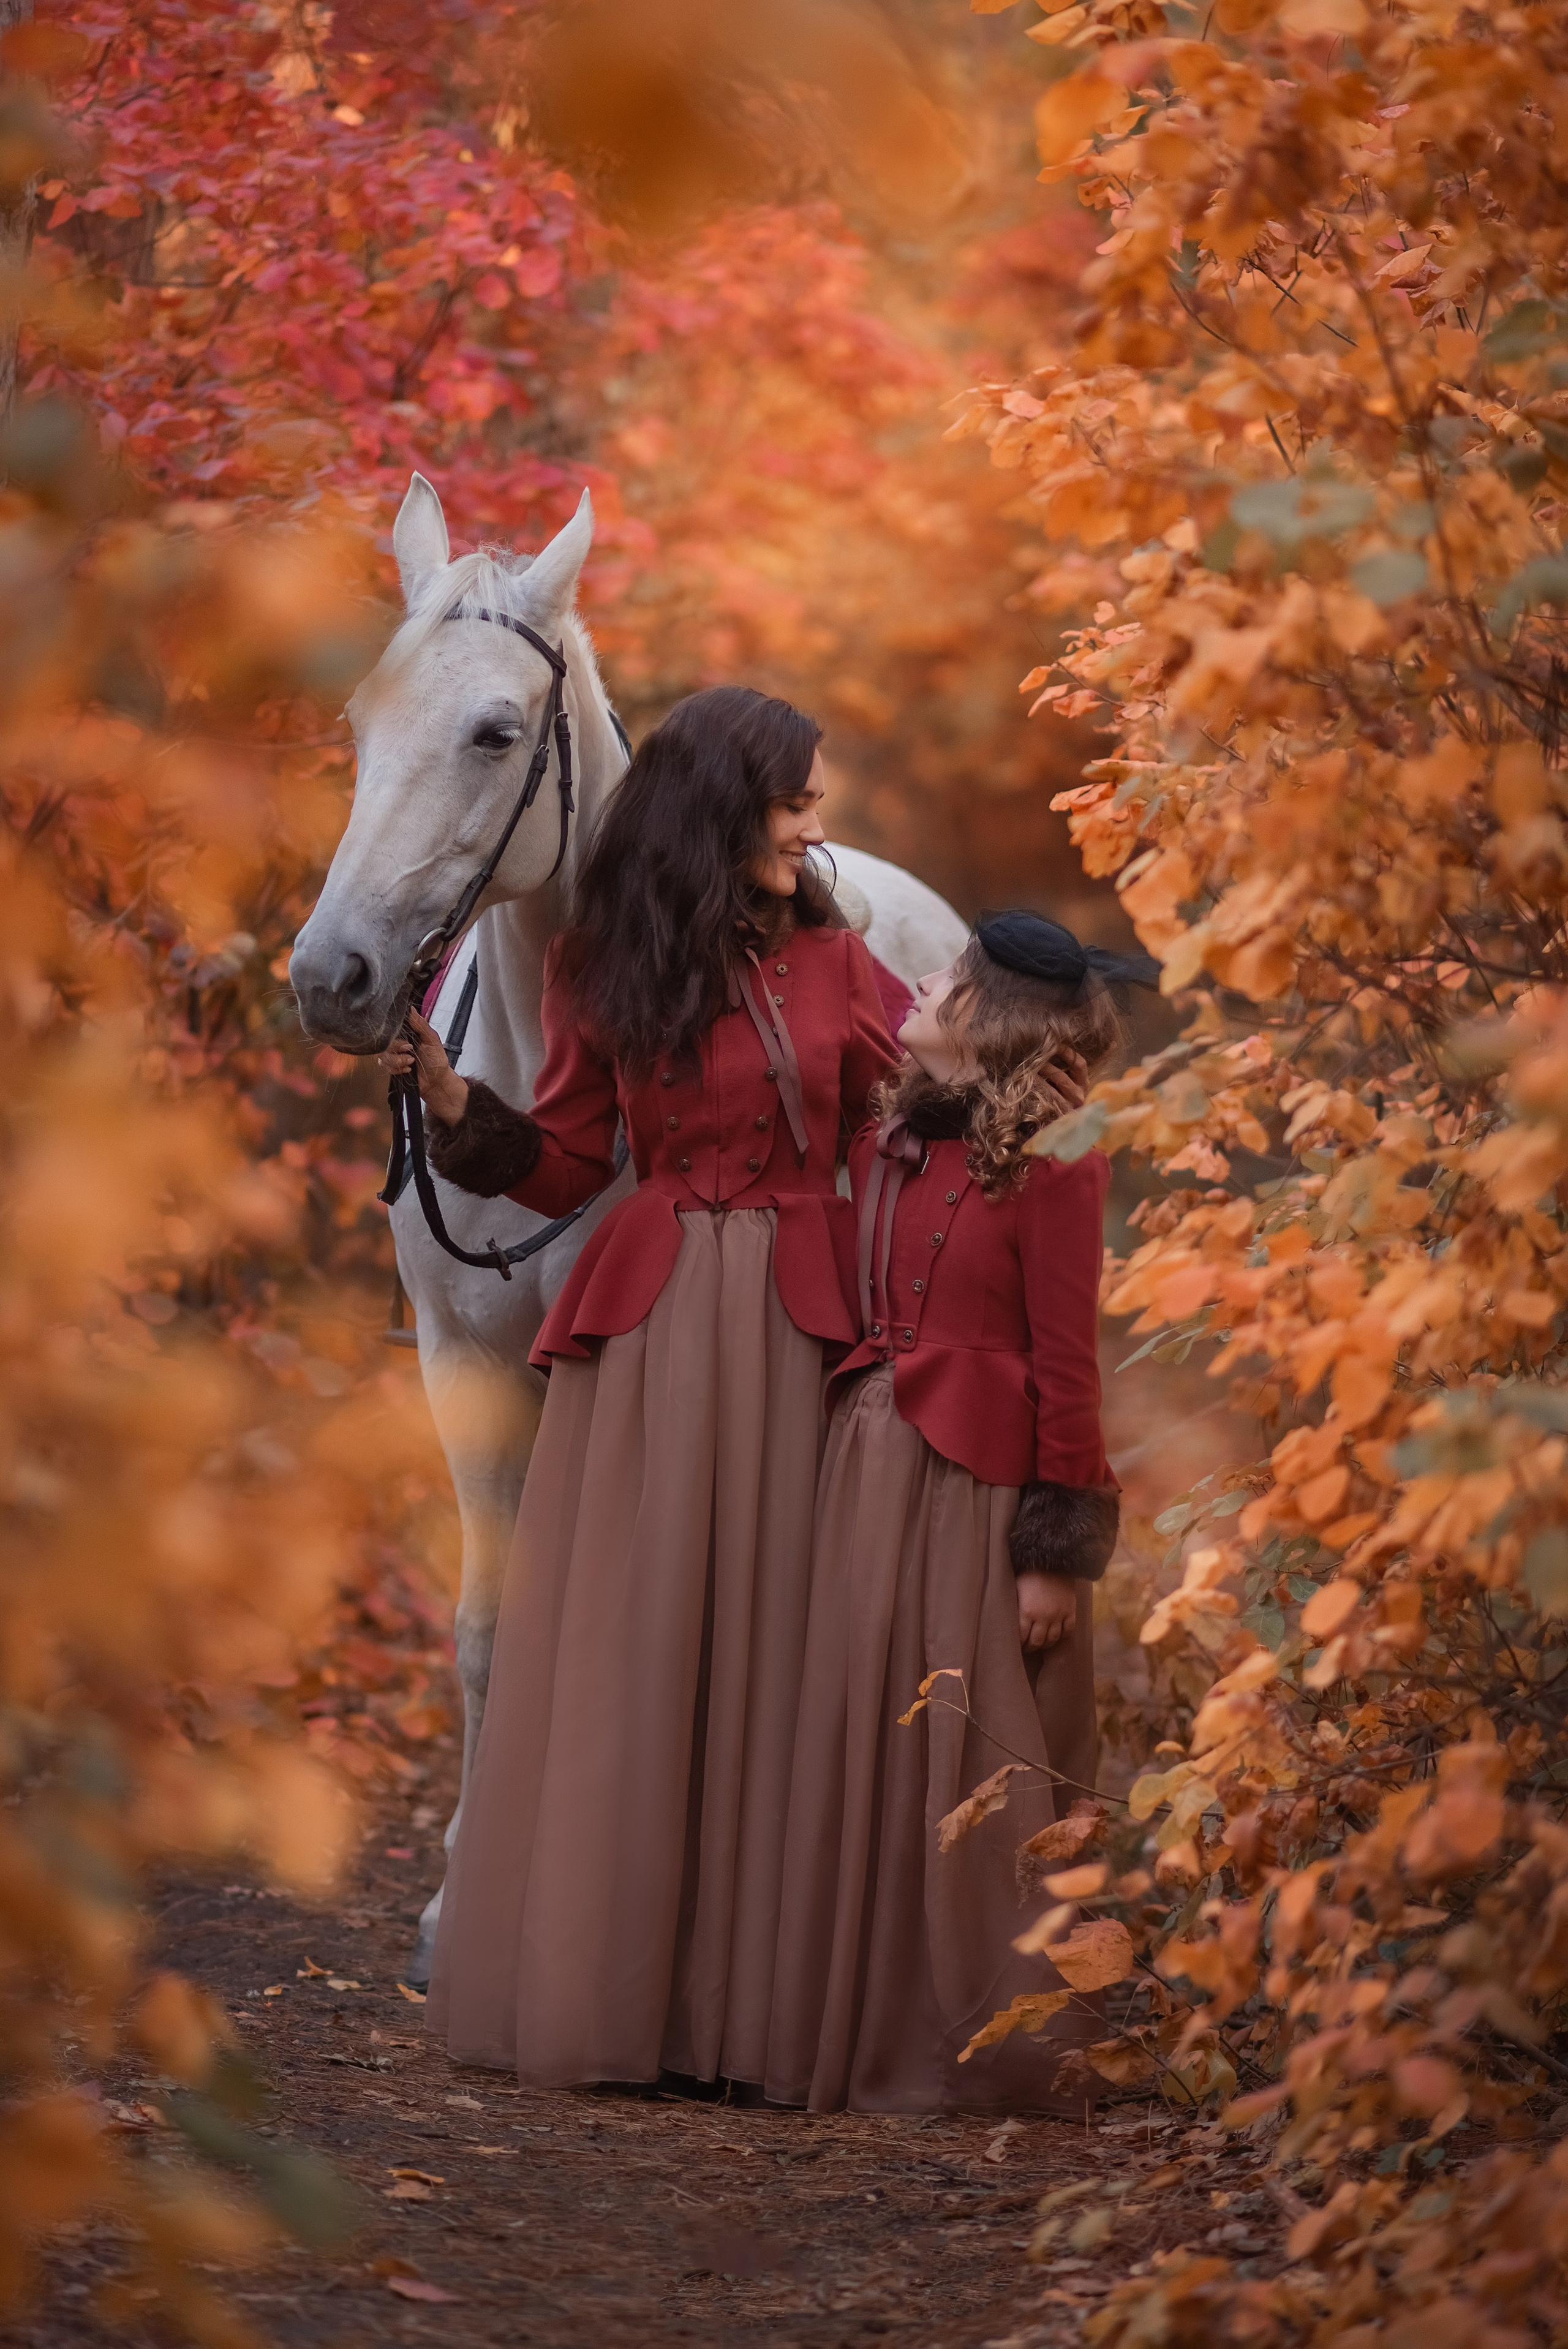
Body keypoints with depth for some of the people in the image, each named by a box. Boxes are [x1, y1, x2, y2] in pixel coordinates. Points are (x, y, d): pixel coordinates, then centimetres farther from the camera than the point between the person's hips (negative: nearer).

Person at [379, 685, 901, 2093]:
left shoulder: (832, 956, 8)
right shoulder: (607, 968, 4)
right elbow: (566, 1169, 6)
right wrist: (456, 1105, -8)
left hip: (800, 1326, 1)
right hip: (649, 1331, -1)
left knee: (769, 1644, 1)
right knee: (630, 1646, 1)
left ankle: (744, 1991, 5)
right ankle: (602, 1987, 8)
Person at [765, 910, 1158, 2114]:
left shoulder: (1049, 1168, -10)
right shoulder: (889, 1143, 11)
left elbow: (1067, 1366, -11)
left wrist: (1056, 1552, -12)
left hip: (983, 1487, -7)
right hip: (872, 1472, 7)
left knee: (977, 1762, -2)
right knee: (866, 1741, 10)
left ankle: (991, 2049, 7)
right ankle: (872, 2034, 18)